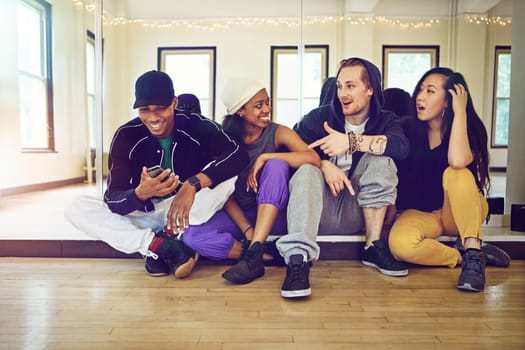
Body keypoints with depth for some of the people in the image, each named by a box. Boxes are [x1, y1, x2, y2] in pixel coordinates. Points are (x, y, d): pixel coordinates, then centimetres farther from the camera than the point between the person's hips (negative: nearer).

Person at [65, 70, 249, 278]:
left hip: (191, 214, -1)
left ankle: (167, 236, -20)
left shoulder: (197, 126, -14)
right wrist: (141, 193, -40)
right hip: (144, 216, 2)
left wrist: (193, 183, -43)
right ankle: (160, 245, -26)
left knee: (229, 175, -27)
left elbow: (238, 155, -30)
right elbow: (112, 199, -16)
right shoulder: (126, 136, -11)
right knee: (76, 209, -19)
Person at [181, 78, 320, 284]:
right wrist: (247, 230, -21)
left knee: (276, 164, -27)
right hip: (238, 215, 1)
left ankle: (253, 254, -31)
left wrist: (264, 157, -25)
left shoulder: (278, 133, -5)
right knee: (192, 236, -23)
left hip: (273, 215, -1)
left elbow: (313, 159, -24)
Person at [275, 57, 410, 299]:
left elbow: (401, 147, -18)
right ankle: (298, 259, -43)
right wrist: (324, 164, -24)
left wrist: (351, 141, -23)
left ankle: (373, 247, -16)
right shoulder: (319, 117, 5)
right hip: (320, 211, 0)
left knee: (380, 159, -18)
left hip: (357, 214, 1)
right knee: (307, 171, -28)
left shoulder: (385, 120, 6)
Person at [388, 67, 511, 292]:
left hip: (463, 212, -1)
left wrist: (460, 112, -24)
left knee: (456, 174, -34)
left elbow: (458, 161, -33)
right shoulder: (408, 129, -2)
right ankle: (464, 259, -12)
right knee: (400, 243, -33)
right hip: (419, 213, 1)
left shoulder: (471, 129, -8)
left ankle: (474, 253, -30)